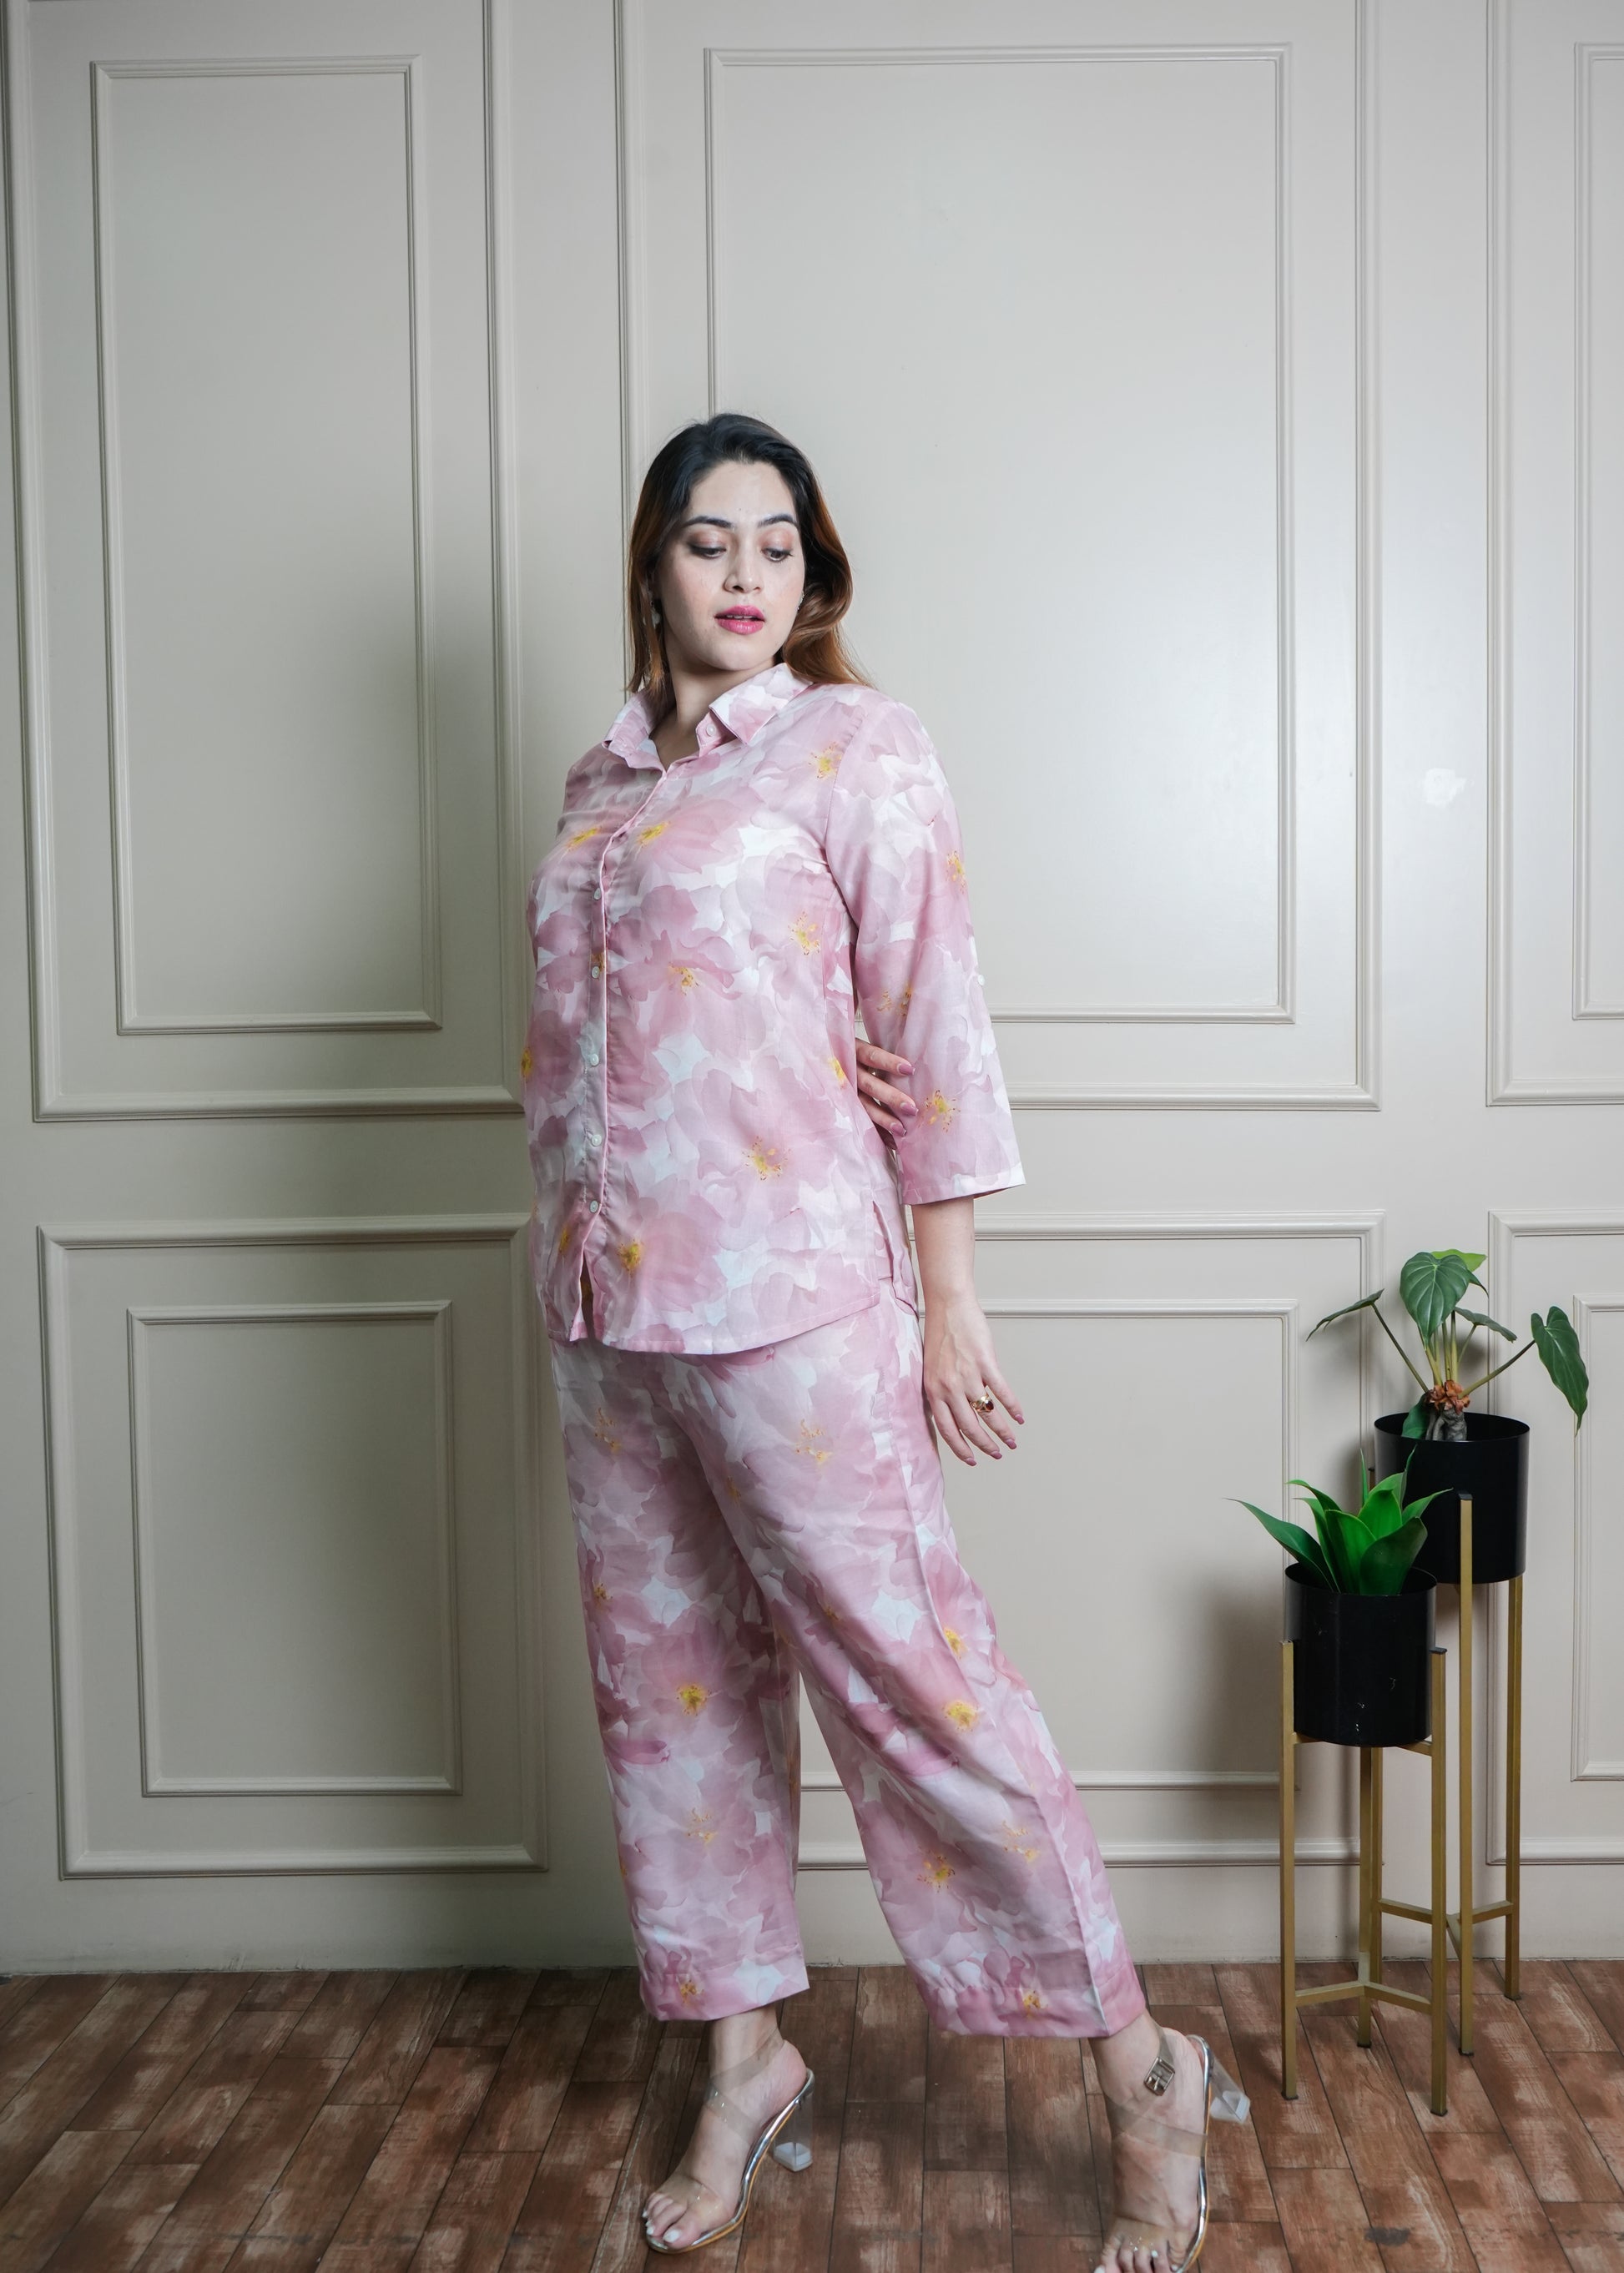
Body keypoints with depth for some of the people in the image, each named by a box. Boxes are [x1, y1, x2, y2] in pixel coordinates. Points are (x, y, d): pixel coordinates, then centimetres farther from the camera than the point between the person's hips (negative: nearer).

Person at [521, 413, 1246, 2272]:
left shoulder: (857, 746, -3)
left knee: (903, 1668, -5)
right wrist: (582, 1259, 5)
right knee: (668, 1679, 12)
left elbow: (934, 1021, -7)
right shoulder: (601, 782, 14)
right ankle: (745, 2060, 29)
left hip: (790, 1295, -6)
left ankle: (1142, 2070, 9)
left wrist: (947, 1299, -9)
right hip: (607, 1302, 7)